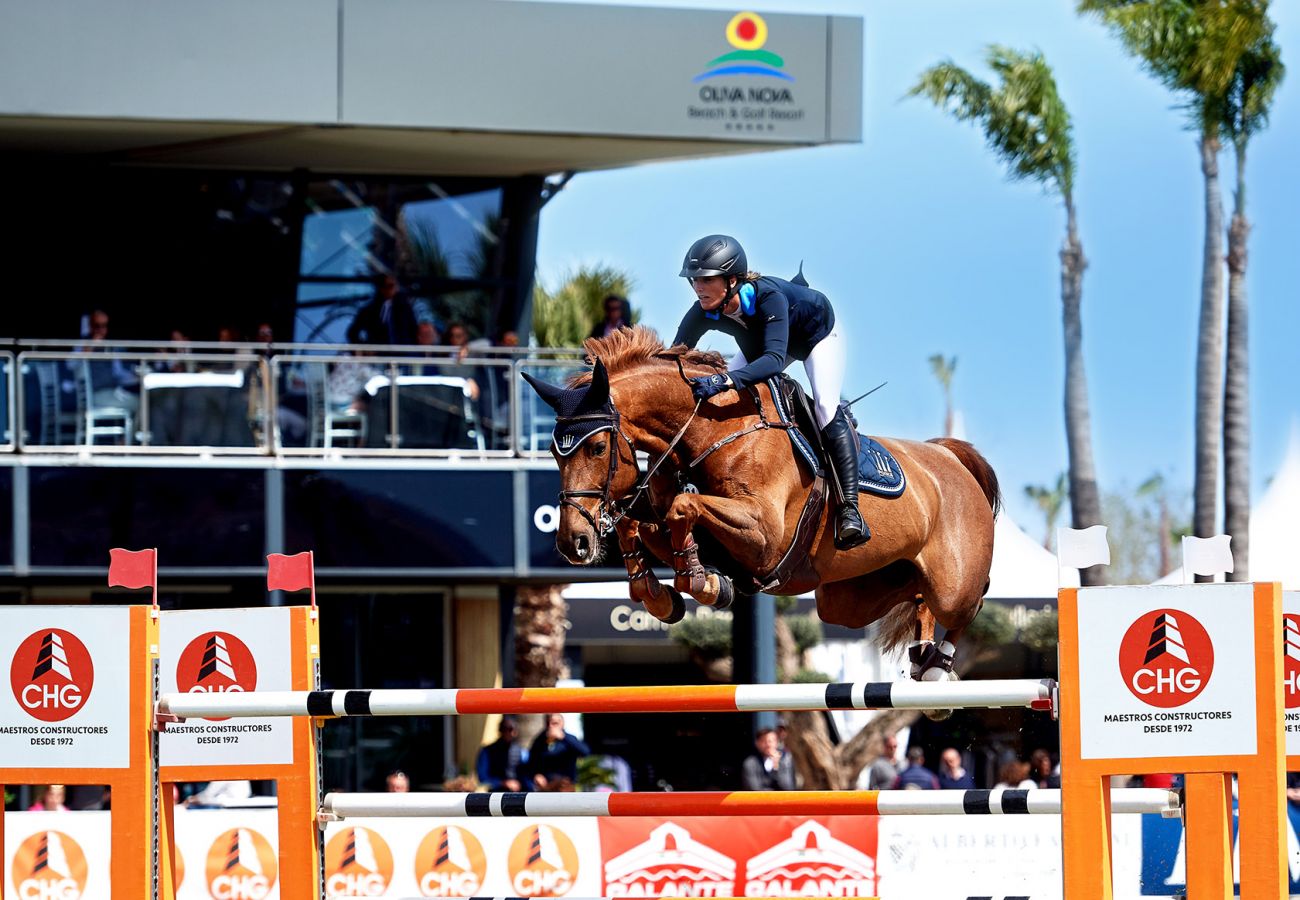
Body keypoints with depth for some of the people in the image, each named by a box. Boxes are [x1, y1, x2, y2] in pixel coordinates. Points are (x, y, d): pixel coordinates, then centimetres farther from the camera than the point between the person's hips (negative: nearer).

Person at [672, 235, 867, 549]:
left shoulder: (767, 296, -46)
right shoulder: (704, 313, -29)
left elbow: (775, 358, -58)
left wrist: (725, 381, -72)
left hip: (817, 335, -6)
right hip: (759, 342, 6)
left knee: (826, 408, -25)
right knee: (720, 398, -6)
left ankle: (849, 511, -26)